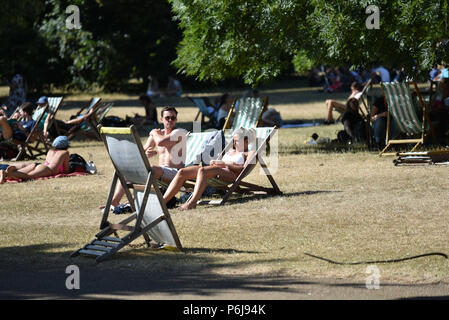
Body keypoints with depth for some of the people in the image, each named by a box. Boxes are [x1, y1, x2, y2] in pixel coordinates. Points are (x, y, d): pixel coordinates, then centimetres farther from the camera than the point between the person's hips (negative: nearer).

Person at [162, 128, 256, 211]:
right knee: (182, 172, -14)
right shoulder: (231, 151, 39)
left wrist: (225, 164, -12)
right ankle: (163, 201, -26)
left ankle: (192, 202, -55)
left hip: (230, 174, -8)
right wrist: (215, 162, 8)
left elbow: (244, 169, -4)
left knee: (202, 170, -39)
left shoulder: (249, 154, 15)